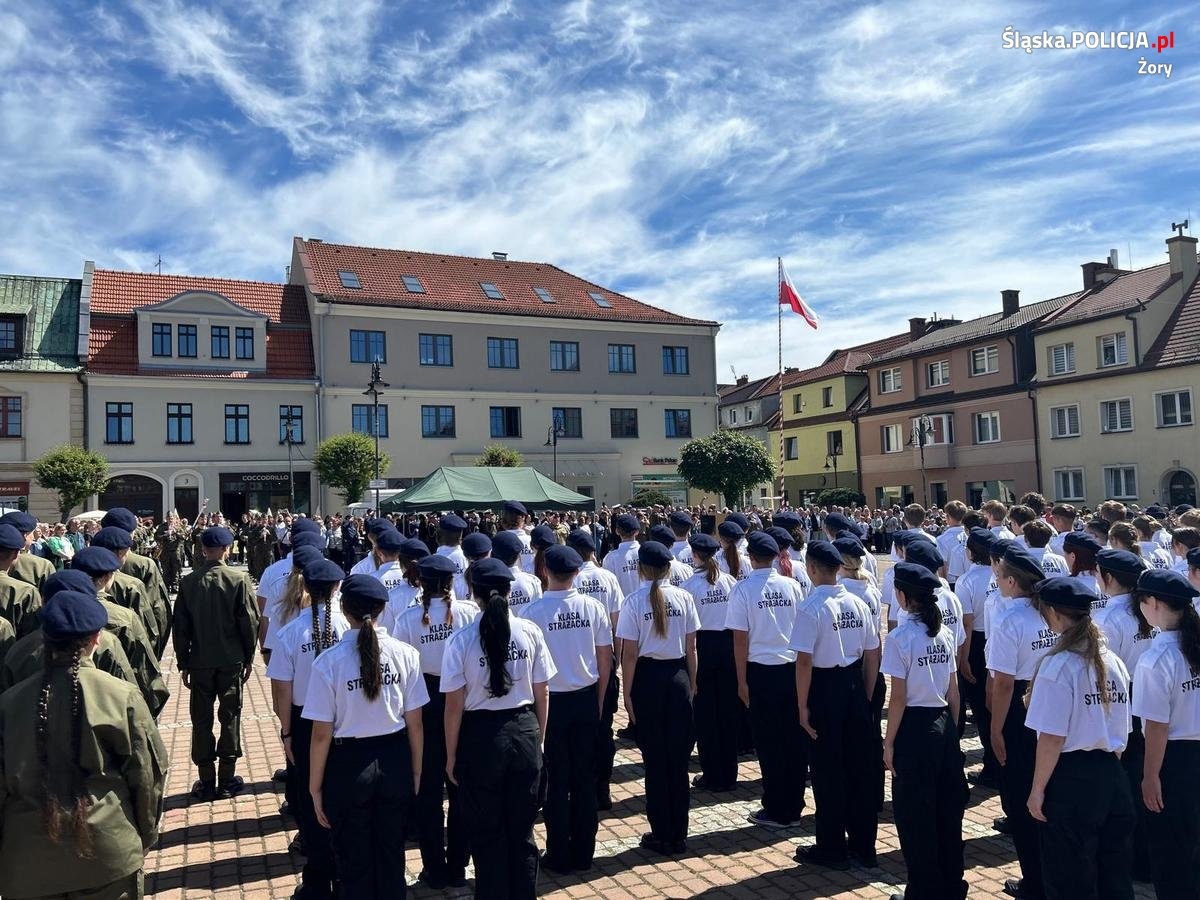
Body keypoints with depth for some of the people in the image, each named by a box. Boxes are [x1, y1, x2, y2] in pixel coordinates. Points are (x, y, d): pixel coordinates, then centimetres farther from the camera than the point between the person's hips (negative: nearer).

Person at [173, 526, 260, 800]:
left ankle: (207, 782, 16)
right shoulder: (239, 579, -11)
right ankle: (227, 780, 15)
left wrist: (183, 664, 9)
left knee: (202, 721, 10)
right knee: (230, 718, 9)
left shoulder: (188, 582, -5)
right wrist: (248, 659, 4)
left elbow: (180, 627, 0)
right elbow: (250, 622, -8)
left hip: (199, 663, 2)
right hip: (231, 661, -1)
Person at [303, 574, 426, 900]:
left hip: (349, 766, -2)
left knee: (354, 862, 18)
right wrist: (416, 771, 9)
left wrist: (315, 787, 0)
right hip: (395, 762, 2)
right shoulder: (405, 654, -11)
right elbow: (415, 724, -4)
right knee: (392, 856, 21)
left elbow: (322, 734, -12)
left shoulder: (329, 661, -16)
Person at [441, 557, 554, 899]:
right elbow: (542, 695, -1)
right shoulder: (530, 631, -7)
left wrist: (451, 756, 2)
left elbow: (454, 706, -10)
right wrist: (537, 738, 13)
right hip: (524, 732, 2)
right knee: (522, 831, 18)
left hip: (480, 737, -2)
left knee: (486, 833, 16)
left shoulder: (461, 640, -13)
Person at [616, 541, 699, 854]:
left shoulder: (634, 601, -11)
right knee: (678, 758, 12)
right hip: (678, 676, 3)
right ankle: (679, 835, 21)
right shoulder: (683, 597, -3)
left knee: (655, 760, 9)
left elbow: (630, 654, -11)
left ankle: (662, 836, 19)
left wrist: (627, 693, -3)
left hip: (648, 679, -2)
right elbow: (691, 647, 2)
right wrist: (692, 683, 13)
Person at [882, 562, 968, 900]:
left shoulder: (899, 637, -17)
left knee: (914, 815, 7)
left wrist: (889, 742, -7)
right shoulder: (945, 633, 3)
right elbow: (954, 691, 8)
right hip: (944, 724, 7)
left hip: (914, 728, -7)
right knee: (948, 809, 17)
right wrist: (952, 729, 18)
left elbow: (898, 698, -15)